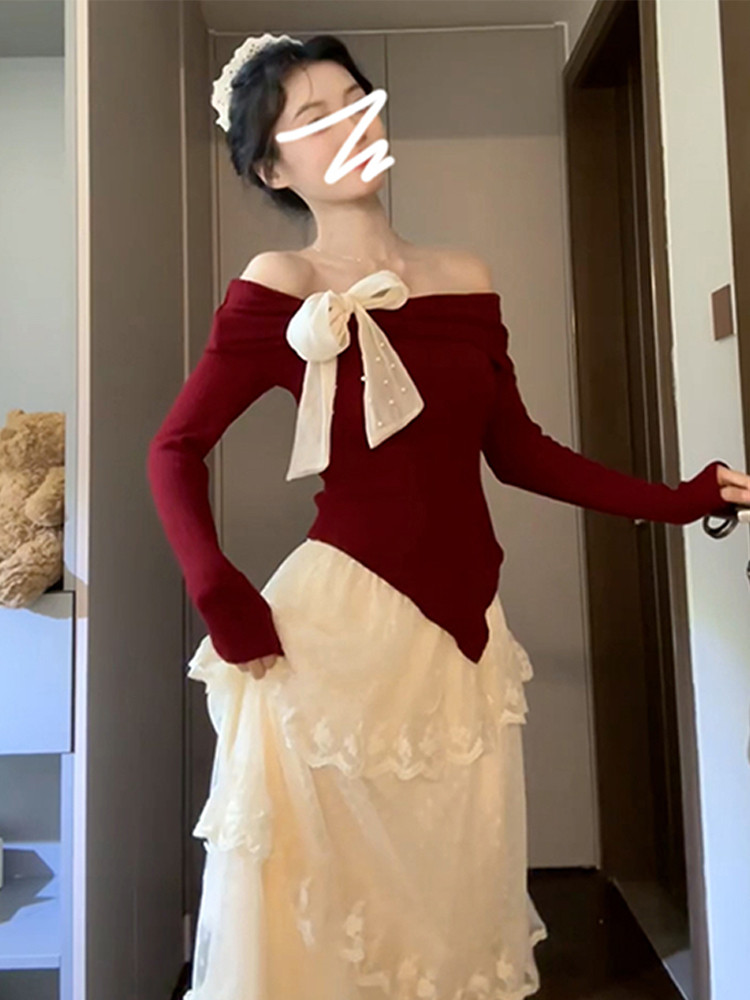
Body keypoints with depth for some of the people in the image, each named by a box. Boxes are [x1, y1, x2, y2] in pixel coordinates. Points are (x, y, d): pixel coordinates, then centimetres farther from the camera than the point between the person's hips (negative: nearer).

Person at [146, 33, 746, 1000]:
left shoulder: (463, 279, 8)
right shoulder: (279, 289, -5)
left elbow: (518, 450, 11)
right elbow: (176, 448, -2)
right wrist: (220, 598, -14)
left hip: (464, 623, 5)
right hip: (341, 617, -4)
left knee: (452, 903, 15)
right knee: (322, 909, 7)